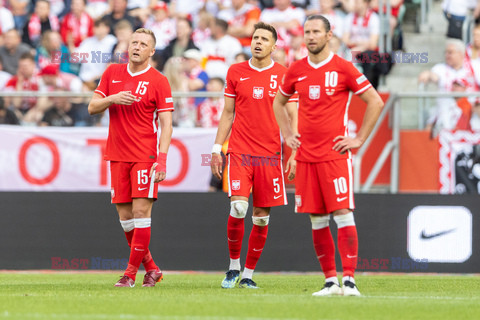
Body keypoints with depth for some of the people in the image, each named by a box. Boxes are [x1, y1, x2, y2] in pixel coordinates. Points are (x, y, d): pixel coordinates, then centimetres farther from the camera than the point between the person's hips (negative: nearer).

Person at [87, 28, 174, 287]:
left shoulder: (158, 81, -3)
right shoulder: (112, 73, 10)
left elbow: (166, 123, -6)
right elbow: (92, 108, 10)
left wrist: (162, 159, -16)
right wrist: (112, 99, -11)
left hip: (145, 156, -5)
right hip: (117, 156, 5)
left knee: (141, 211, -11)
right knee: (124, 215, 4)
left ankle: (131, 272, -5)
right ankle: (151, 268, 17)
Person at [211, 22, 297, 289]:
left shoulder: (283, 76, 3)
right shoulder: (236, 72, 7)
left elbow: (291, 116, 4)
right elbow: (227, 114, 13)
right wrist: (216, 149, 8)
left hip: (270, 154, 0)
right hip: (240, 152, 0)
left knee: (262, 217, 2)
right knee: (238, 207, -16)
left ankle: (248, 274, 13)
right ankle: (234, 266, 3)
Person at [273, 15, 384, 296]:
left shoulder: (343, 68, -4)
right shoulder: (296, 70, 9)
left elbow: (376, 102, -1)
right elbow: (279, 102, 27)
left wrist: (359, 139, -4)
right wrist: (287, 135, 15)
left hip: (335, 154, -5)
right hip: (306, 155, 5)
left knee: (343, 214, -11)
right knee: (316, 220, 4)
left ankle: (349, 280, -13)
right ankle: (330, 280, 10)